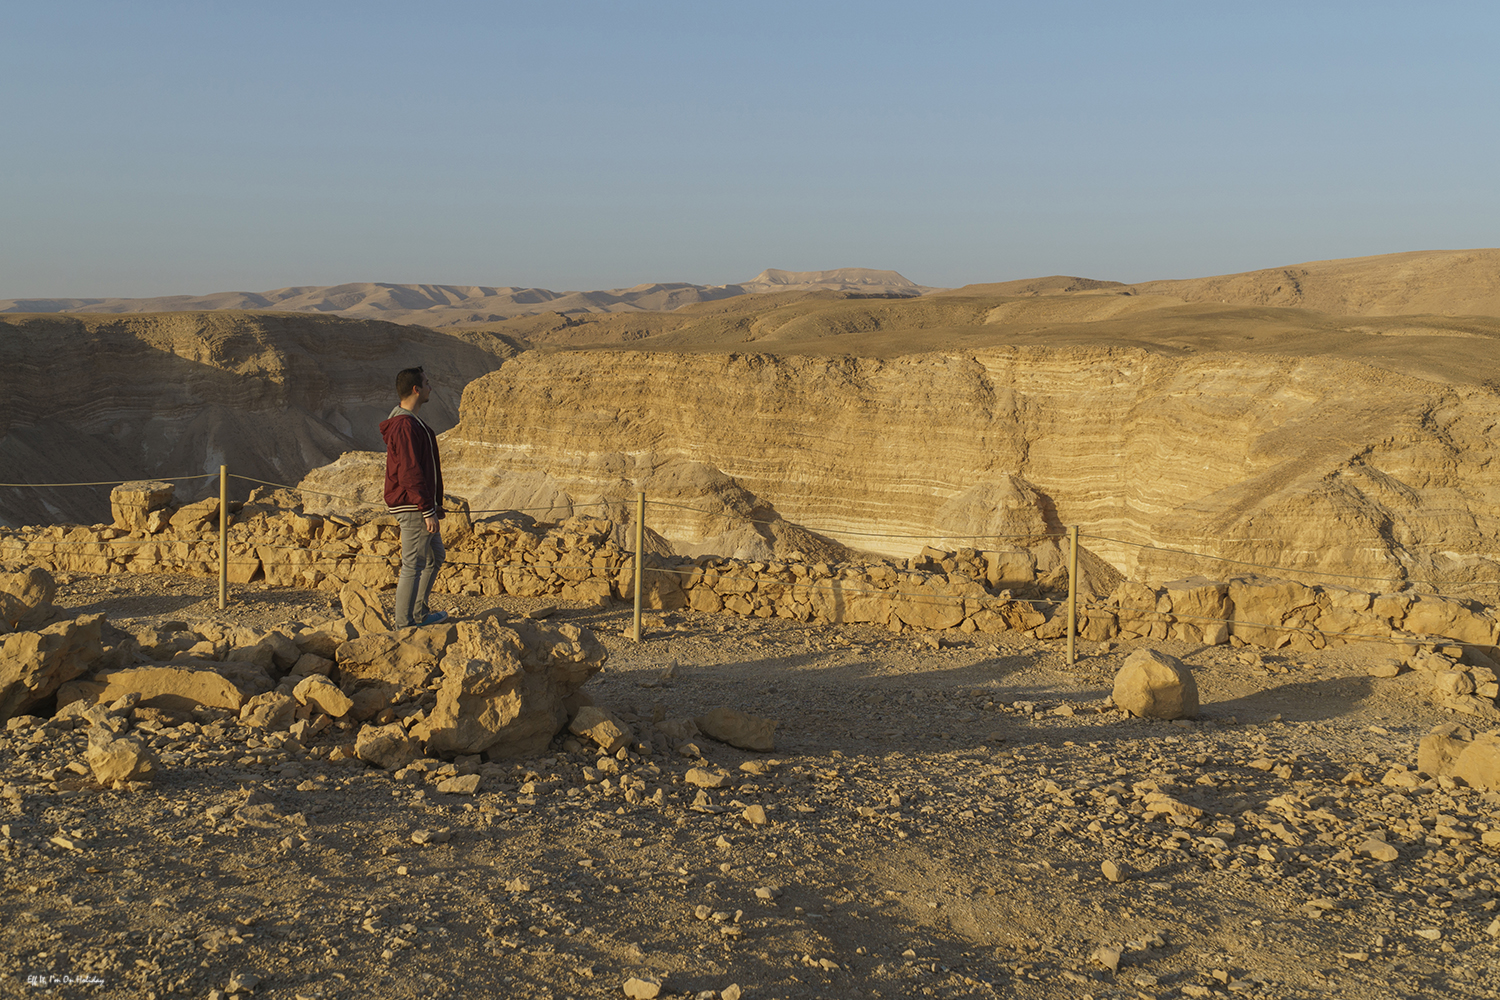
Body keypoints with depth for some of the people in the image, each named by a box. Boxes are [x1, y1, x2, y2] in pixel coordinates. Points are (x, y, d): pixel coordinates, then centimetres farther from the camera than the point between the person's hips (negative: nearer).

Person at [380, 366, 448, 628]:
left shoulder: (411, 421, 15)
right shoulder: (405, 426, -20)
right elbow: (410, 473, -23)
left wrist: (435, 504, 22)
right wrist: (428, 510, -22)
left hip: (420, 504, 11)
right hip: (413, 507, -11)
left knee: (435, 556, 19)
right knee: (414, 564, -4)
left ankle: (419, 612, 27)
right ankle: (405, 623, 3)